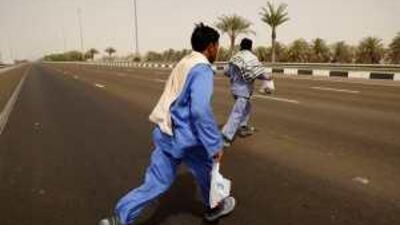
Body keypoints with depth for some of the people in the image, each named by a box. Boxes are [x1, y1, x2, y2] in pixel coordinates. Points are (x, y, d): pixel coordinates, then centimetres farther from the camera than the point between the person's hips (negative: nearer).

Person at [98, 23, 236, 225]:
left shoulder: (184, 63, 11)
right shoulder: (202, 70, -18)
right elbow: (200, 110, -31)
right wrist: (215, 144, -23)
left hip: (165, 134, 8)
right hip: (185, 139, -7)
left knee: (155, 184, 14)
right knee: (206, 172, 20)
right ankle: (214, 208, 45)